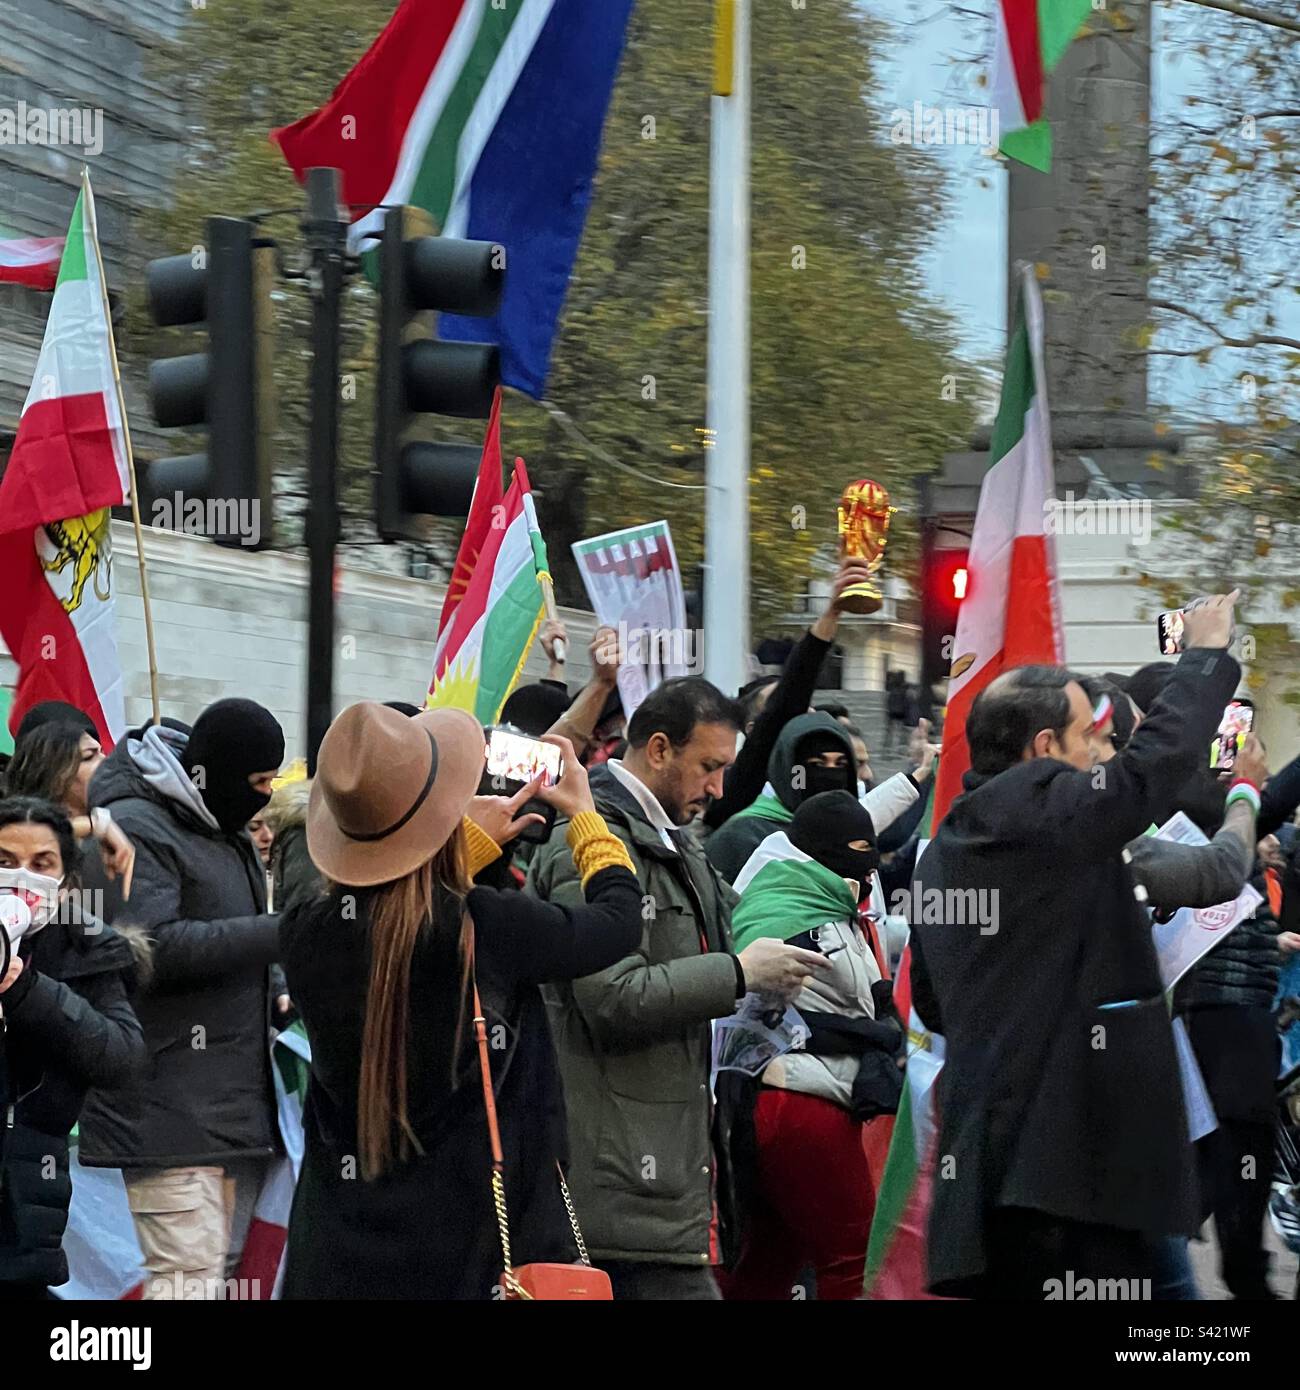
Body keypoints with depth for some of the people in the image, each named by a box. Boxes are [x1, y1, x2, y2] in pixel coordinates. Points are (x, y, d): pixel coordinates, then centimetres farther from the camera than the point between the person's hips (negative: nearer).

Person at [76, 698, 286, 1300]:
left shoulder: (228, 833, 20)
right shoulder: (137, 828, -10)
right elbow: (151, 946, -23)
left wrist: (273, 995, 13)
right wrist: (279, 933, -22)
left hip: (238, 1101, 10)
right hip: (172, 1108, -10)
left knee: (221, 1268, 11)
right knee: (189, 1274, -14)